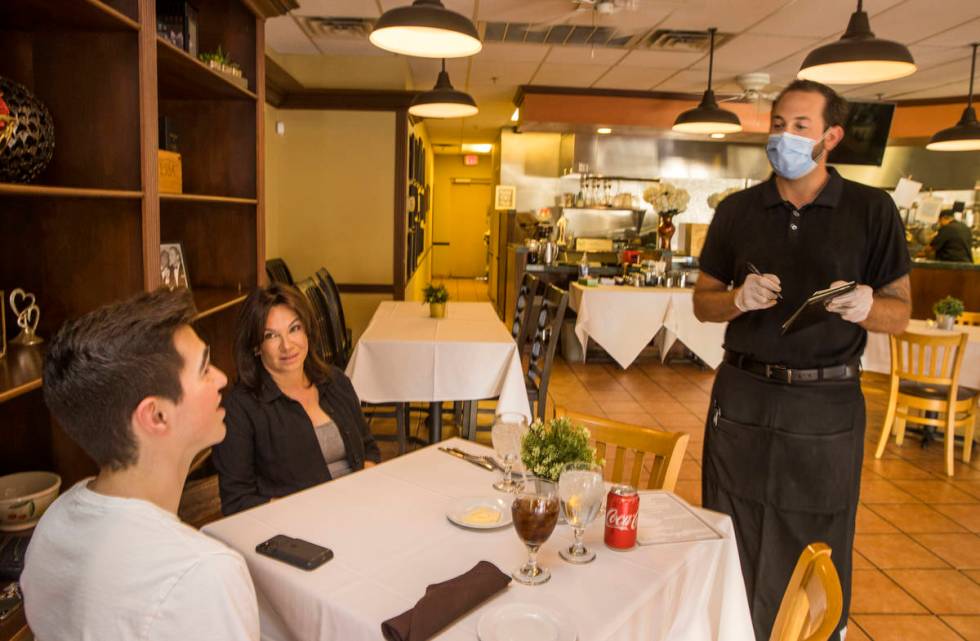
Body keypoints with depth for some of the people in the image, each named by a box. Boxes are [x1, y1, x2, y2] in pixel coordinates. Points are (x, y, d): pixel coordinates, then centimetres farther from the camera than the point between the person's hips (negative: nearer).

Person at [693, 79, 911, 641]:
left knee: (817, 555, 11)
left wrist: (866, 306, -21)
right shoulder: (737, 211, 5)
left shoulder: (872, 210, -1)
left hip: (826, 408, -1)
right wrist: (740, 298, -13)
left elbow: (901, 313, 2)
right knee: (733, 550, 11)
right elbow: (703, 303, 9)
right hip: (742, 400, 2)